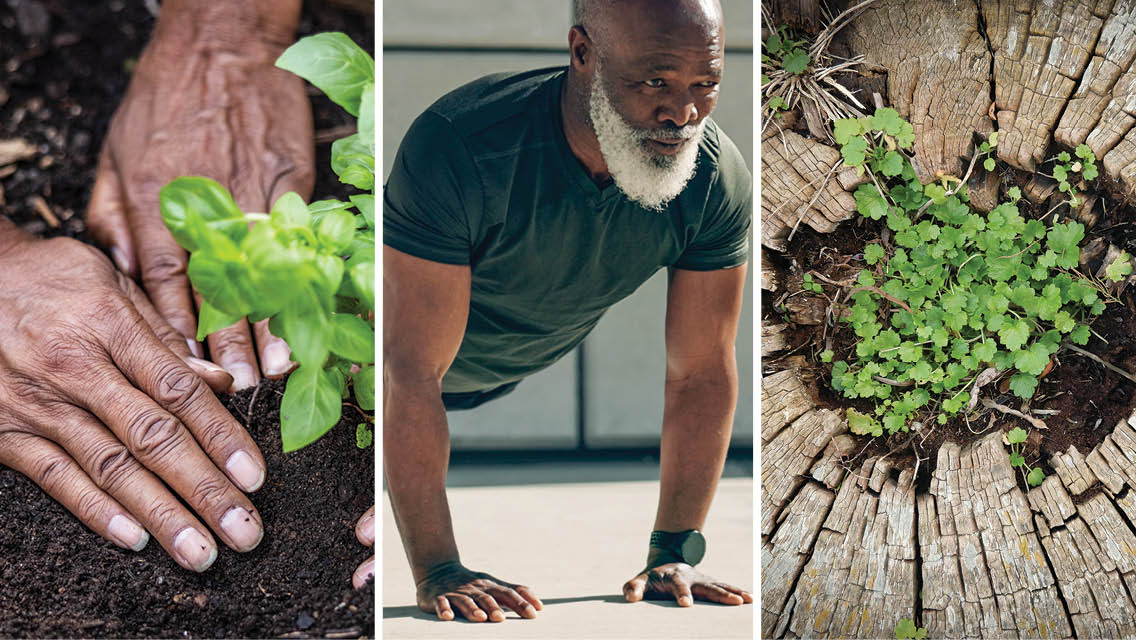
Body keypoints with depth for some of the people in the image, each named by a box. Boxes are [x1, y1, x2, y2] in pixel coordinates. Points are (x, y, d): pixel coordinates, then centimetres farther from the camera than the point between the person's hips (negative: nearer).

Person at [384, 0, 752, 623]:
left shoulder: (719, 181, -30)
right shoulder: (459, 147, -43)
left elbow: (703, 373, -19)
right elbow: (411, 372, -40)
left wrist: (673, 554, -22)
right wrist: (436, 571, -41)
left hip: (534, 372, 4)